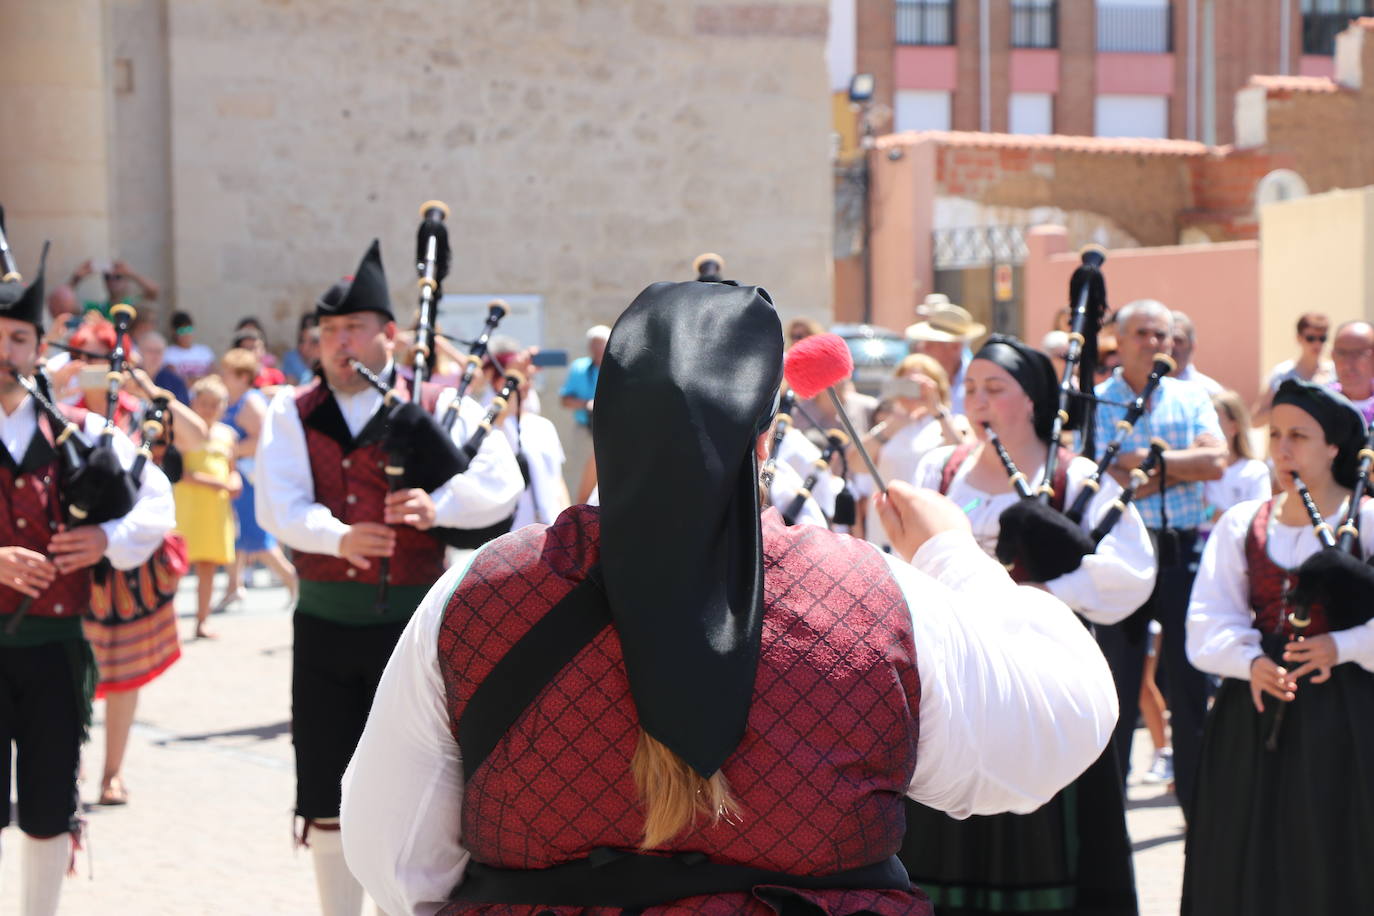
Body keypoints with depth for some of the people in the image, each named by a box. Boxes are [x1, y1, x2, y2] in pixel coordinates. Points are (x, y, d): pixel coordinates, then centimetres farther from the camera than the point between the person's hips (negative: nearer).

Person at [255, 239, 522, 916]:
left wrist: (438, 505, -30)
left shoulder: (438, 408, 1)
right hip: (325, 625, 2)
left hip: (411, 624, -2)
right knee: (328, 798, 9)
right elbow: (278, 507, -7)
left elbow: (503, 484, -11)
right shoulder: (291, 415, 7)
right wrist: (338, 536, -27)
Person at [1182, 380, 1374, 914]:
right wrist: (1250, 662, -17)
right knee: (1250, 863, 6)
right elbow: (1209, 620, 1)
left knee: (1331, 863, -1)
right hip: (1254, 715, 3)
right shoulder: (1241, 524, 8)